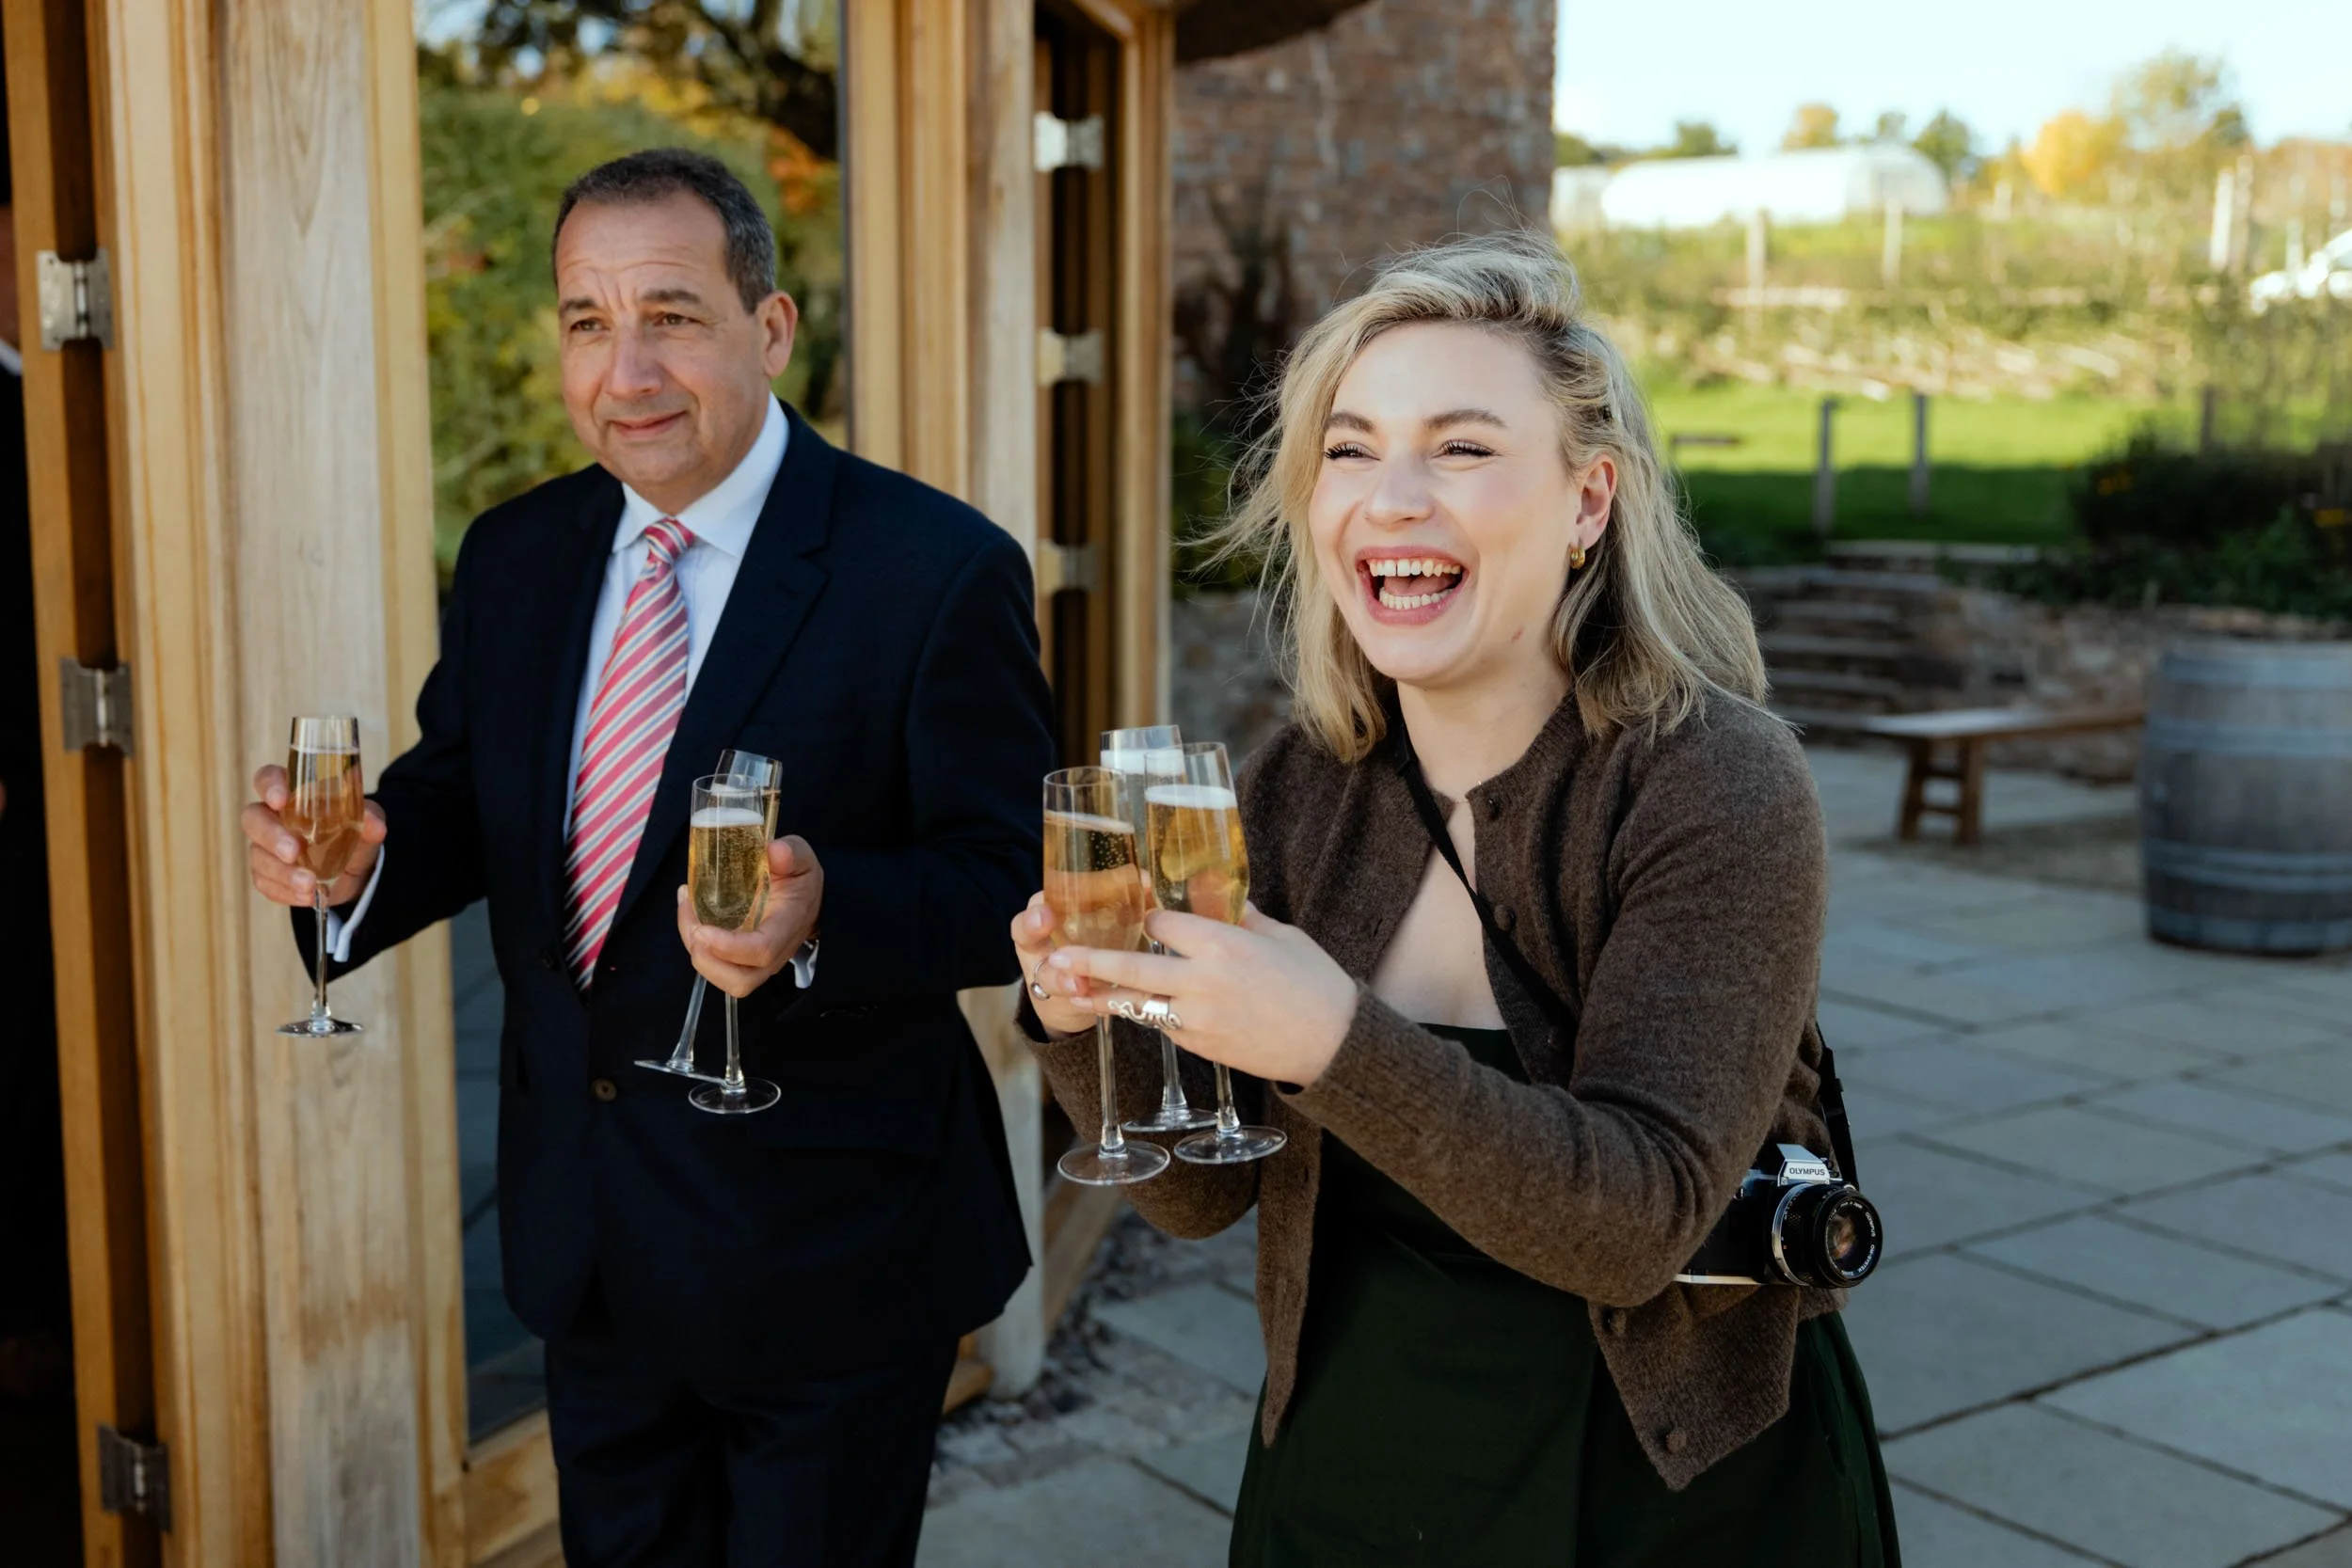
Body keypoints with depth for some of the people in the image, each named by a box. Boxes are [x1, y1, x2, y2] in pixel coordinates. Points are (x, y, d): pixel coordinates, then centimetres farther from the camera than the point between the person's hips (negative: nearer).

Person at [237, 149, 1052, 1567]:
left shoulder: (939, 571, -16)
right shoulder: (516, 558, 3)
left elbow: (1013, 885, -17)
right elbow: (463, 800, 9)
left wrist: (823, 916, -36)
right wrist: (353, 855, -14)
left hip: (829, 1257, -5)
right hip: (586, 1235, 6)